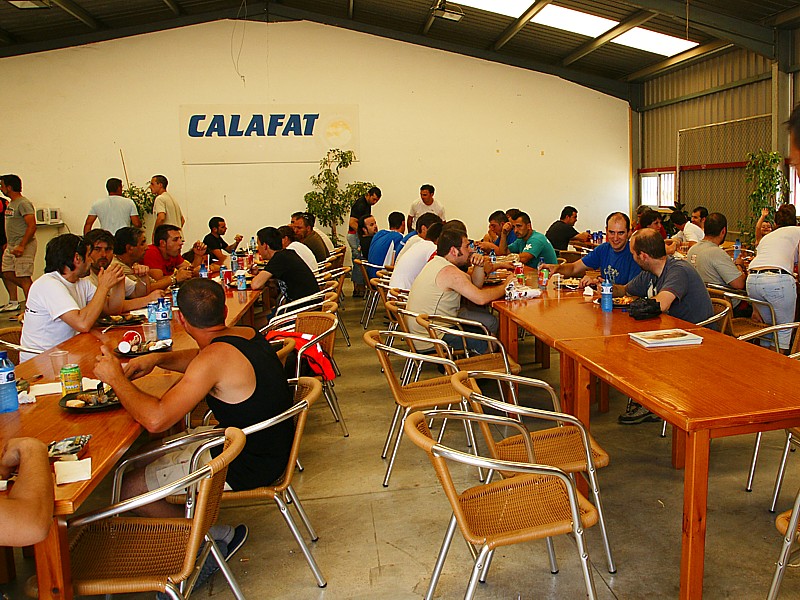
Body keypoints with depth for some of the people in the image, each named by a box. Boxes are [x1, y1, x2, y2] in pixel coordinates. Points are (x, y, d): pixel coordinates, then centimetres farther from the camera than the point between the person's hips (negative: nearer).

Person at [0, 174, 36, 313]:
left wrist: (21, 246, -26)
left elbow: (32, 226, -22)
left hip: (24, 245, -10)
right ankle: (13, 302, 26)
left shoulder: (23, 204, -15)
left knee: (24, 277, -10)